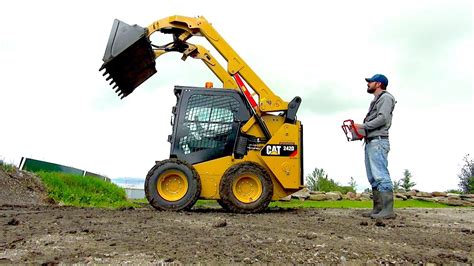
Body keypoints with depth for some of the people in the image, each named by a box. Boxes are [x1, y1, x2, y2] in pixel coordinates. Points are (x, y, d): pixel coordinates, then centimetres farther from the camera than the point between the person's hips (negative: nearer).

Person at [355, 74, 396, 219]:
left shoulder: (386, 97, 1)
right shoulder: (375, 101, 28)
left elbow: (382, 119, -14)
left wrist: (362, 126, -13)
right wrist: (362, 129, 6)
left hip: (378, 141, -10)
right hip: (370, 142, 10)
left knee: (381, 176, -14)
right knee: (373, 178, 7)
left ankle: (387, 210, -13)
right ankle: (378, 209, 10)